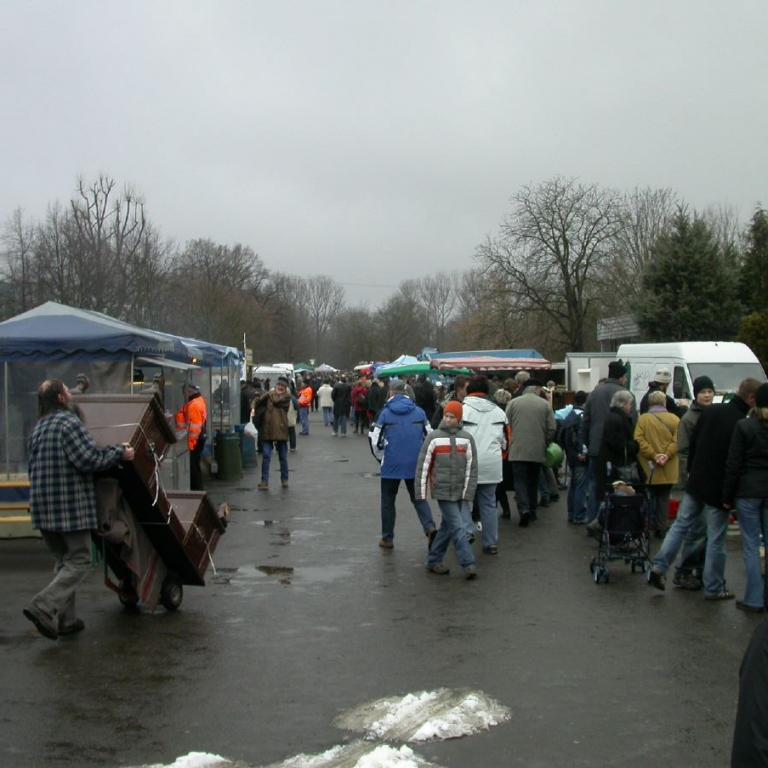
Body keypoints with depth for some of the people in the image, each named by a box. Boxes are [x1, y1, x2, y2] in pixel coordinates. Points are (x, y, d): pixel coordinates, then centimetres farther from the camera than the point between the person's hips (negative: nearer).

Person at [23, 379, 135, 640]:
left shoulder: (39, 428, 16)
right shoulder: (68, 423, -13)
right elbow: (90, 459, -19)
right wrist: (119, 453, -8)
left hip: (43, 508, 9)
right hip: (71, 506, -9)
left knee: (63, 560, 17)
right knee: (79, 561, -2)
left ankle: (66, 619, 17)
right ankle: (44, 607, -17)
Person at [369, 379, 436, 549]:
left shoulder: (385, 413, -6)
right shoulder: (419, 412, 1)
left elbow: (376, 441, -4)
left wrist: (381, 457, 14)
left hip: (392, 465, -2)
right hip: (415, 464, 2)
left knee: (388, 500, 13)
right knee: (418, 498, 15)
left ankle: (387, 538, 18)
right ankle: (430, 527, -8)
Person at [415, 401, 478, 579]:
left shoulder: (466, 439, 3)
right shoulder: (434, 437, -4)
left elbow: (471, 467, 4)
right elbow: (422, 465, -2)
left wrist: (468, 492, -2)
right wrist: (421, 492, -3)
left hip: (459, 492, 4)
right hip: (442, 491, -4)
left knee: (447, 527, 11)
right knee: (458, 527, -9)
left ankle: (434, 561, 23)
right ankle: (468, 564, -7)